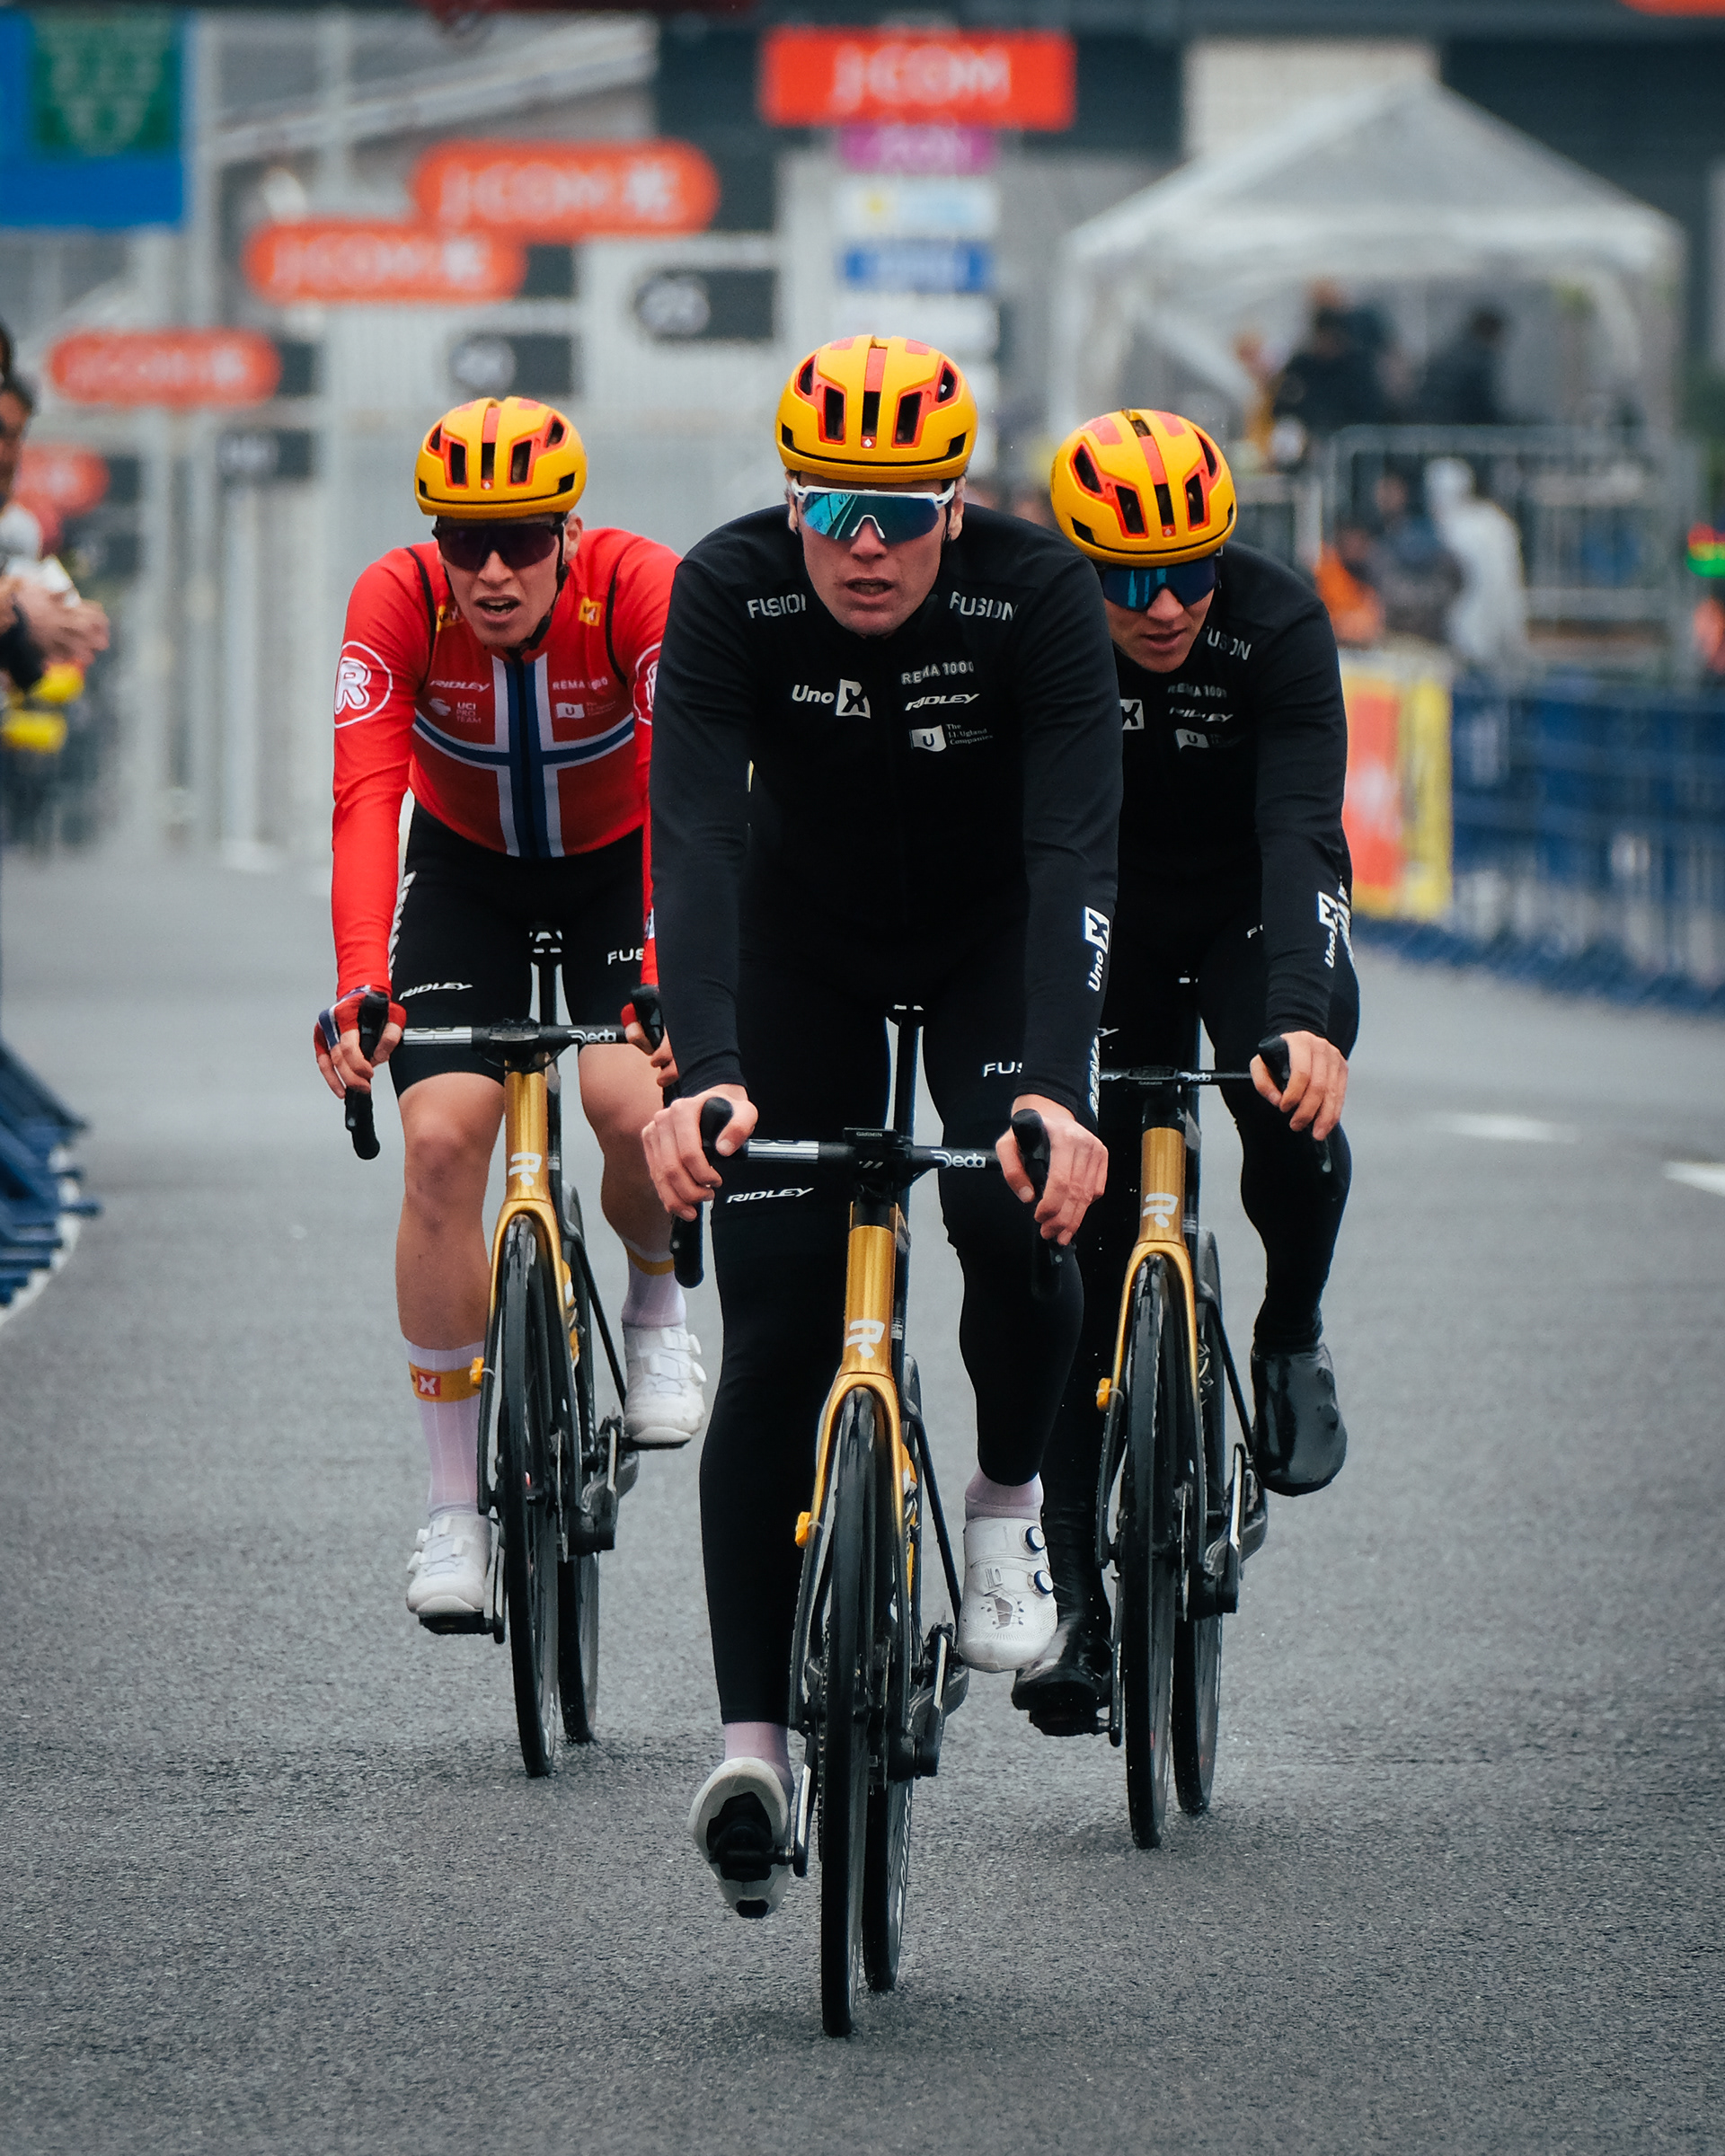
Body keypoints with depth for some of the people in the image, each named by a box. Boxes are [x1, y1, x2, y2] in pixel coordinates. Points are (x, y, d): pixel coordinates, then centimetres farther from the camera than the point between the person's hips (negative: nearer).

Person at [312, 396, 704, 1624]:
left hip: (618, 865, -1)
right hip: (466, 868, 1)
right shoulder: (398, 602, -27)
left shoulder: (647, 590, -30)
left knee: (635, 1106, -26)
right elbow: (367, 799, -36)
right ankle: (457, 1503, -6)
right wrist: (361, 991, -51)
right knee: (442, 1140, -16)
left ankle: (657, 1303, 10)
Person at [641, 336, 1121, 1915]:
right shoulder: (729, 591, -27)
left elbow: (1075, 852, -37)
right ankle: (752, 1741, -10)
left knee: (1018, 1213, -27)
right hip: (803, 944, 0)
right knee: (774, 1340, -11)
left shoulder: (1038, 597, -28)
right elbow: (698, 838, -35)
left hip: (990, 939, 0)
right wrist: (704, 1075, -50)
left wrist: (1055, 1088, -51)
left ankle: (1008, 1509, 3)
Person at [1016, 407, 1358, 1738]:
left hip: (1248, 907, -1)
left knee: (1291, 1107, -32)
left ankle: (1291, 1340, -2)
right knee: (1081, 1254, -4)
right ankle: (1073, 1590, 2)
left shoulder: (1278, 623, -27)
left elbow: (1301, 830, -36)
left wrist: (1303, 1020, -51)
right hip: (1100, 919, 1)